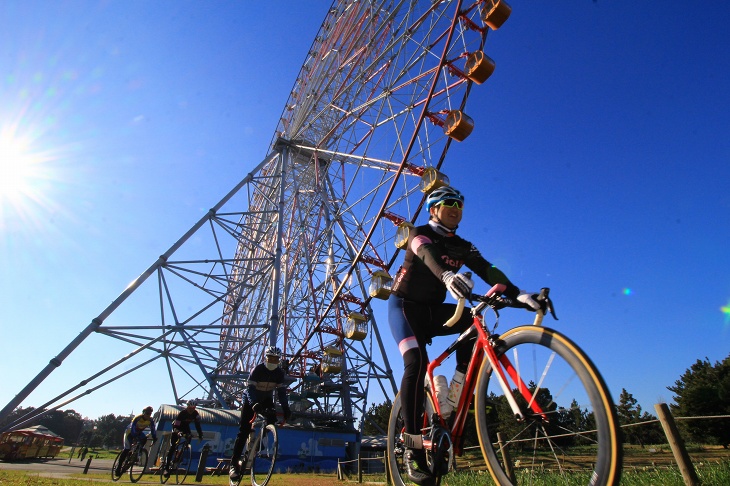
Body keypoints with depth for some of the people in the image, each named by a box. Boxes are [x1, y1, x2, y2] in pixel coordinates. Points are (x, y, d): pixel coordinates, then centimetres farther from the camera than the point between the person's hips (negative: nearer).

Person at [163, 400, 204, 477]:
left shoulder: (196, 414, -21)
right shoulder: (182, 413, -32)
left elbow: (197, 424, -18)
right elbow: (176, 426, -33)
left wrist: (200, 435, -27)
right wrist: (178, 432, -53)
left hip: (185, 426, 4)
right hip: (177, 428, -4)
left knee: (189, 437, -19)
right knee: (173, 447, -13)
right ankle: (167, 468, -10)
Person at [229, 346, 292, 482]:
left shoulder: (279, 373, -14)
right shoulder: (257, 370, -25)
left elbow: (281, 392, -17)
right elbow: (250, 389, -32)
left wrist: (286, 408, -31)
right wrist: (254, 404, -49)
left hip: (266, 400, 4)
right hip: (251, 400, -4)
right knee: (244, 430, -12)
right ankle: (234, 463, -9)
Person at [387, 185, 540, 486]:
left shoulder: (462, 247, 6)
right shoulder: (420, 234, -9)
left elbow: (488, 270, -11)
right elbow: (428, 255, -33)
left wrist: (517, 294, -29)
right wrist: (448, 275, -55)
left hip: (433, 310, 5)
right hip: (405, 305, -5)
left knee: (473, 320, -22)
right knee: (416, 362, -24)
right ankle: (413, 449, -17)